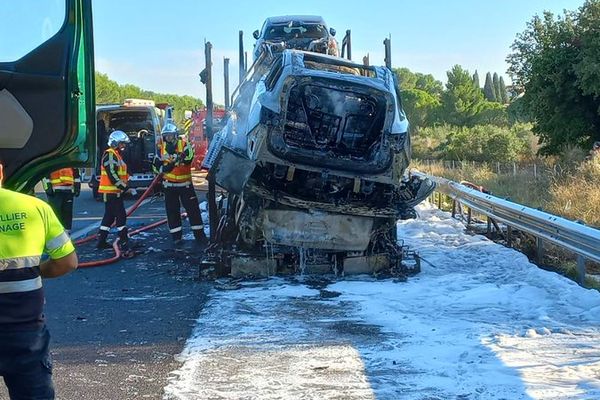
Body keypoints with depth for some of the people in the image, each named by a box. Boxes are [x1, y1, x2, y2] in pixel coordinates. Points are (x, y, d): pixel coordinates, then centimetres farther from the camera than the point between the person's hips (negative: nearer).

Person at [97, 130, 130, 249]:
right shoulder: (110, 155, -13)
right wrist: (124, 186, -21)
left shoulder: (116, 155, 20)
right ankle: (124, 241, -7)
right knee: (121, 216, -9)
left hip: (114, 191, 11)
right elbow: (112, 175, -22)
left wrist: (125, 186, 11)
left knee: (109, 216, 13)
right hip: (111, 192, -11)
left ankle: (101, 242, 17)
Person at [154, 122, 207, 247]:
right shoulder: (161, 148, 2)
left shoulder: (184, 144, -7)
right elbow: (156, 165, 5)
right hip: (170, 185, 2)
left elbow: (189, 158, -23)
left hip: (185, 183, -2)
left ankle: (199, 234, 6)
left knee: (193, 208, -1)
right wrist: (164, 168, -15)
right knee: (172, 211, 4)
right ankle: (176, 236, 11)